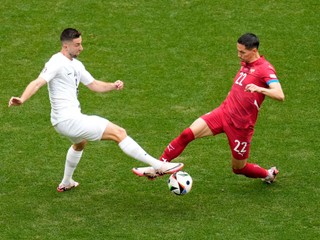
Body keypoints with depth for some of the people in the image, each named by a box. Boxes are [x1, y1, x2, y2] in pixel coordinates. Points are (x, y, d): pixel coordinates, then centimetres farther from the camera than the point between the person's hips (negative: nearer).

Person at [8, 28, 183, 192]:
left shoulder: (75, 64, 13)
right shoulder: (57, 63, -16)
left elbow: (94, 85, 18)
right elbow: (38, 83, -29)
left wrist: (113, 86, -1)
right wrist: (22, 100, -47)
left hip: (68, 119, 11)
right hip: (68, 120, -11)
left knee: (80, 143, 42)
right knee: (119, 133, -11)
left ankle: (66, 183, 56)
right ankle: (158, 166, -9)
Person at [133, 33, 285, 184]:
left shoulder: (265, 69, -16)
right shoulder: (245, 64, 8)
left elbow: (280, 96, -30)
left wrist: (259, 89, -43)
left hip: (241, 125, -6)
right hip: (223, 112, 6)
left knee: (238, 168, 8)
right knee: (187, 134, -12)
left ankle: (268, 174, 39)